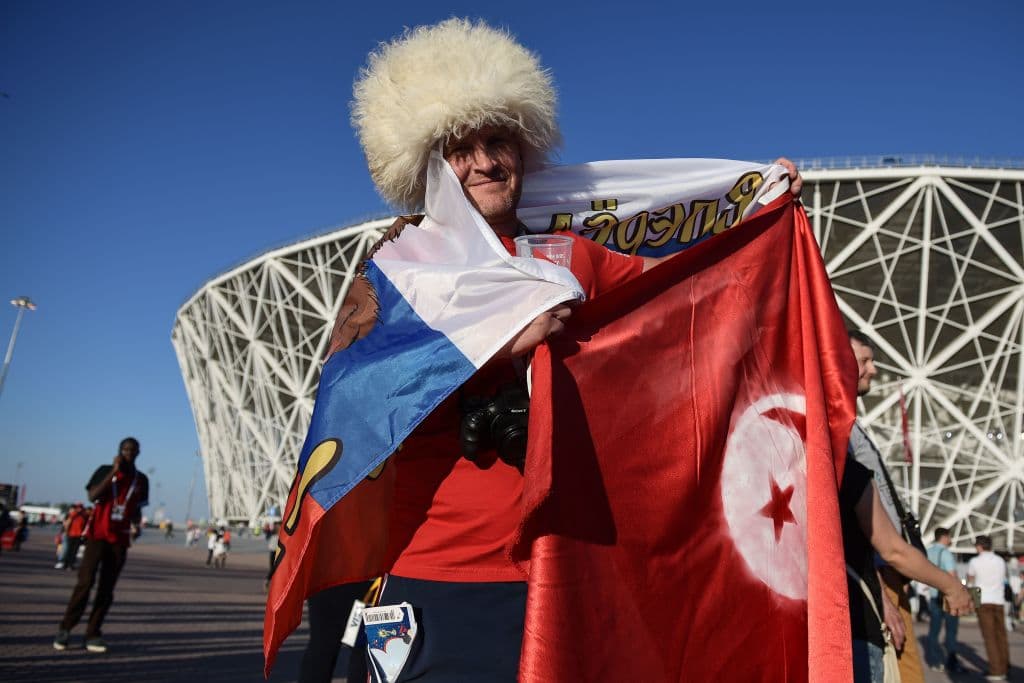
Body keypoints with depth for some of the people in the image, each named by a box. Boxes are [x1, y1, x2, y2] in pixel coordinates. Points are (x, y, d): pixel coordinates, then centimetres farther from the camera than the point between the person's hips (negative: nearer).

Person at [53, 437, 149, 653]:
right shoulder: (105, 470, 0)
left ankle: (93, 634, 8)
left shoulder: (141, 480, 9)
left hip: (120, 539, 3)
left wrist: (136, 526, -2)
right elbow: (92, 496, -14)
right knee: (85, 581, -10)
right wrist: (114, 471, -17)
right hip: (98, 534, -3)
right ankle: (65, 629, 2)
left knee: (107, 588, 3)